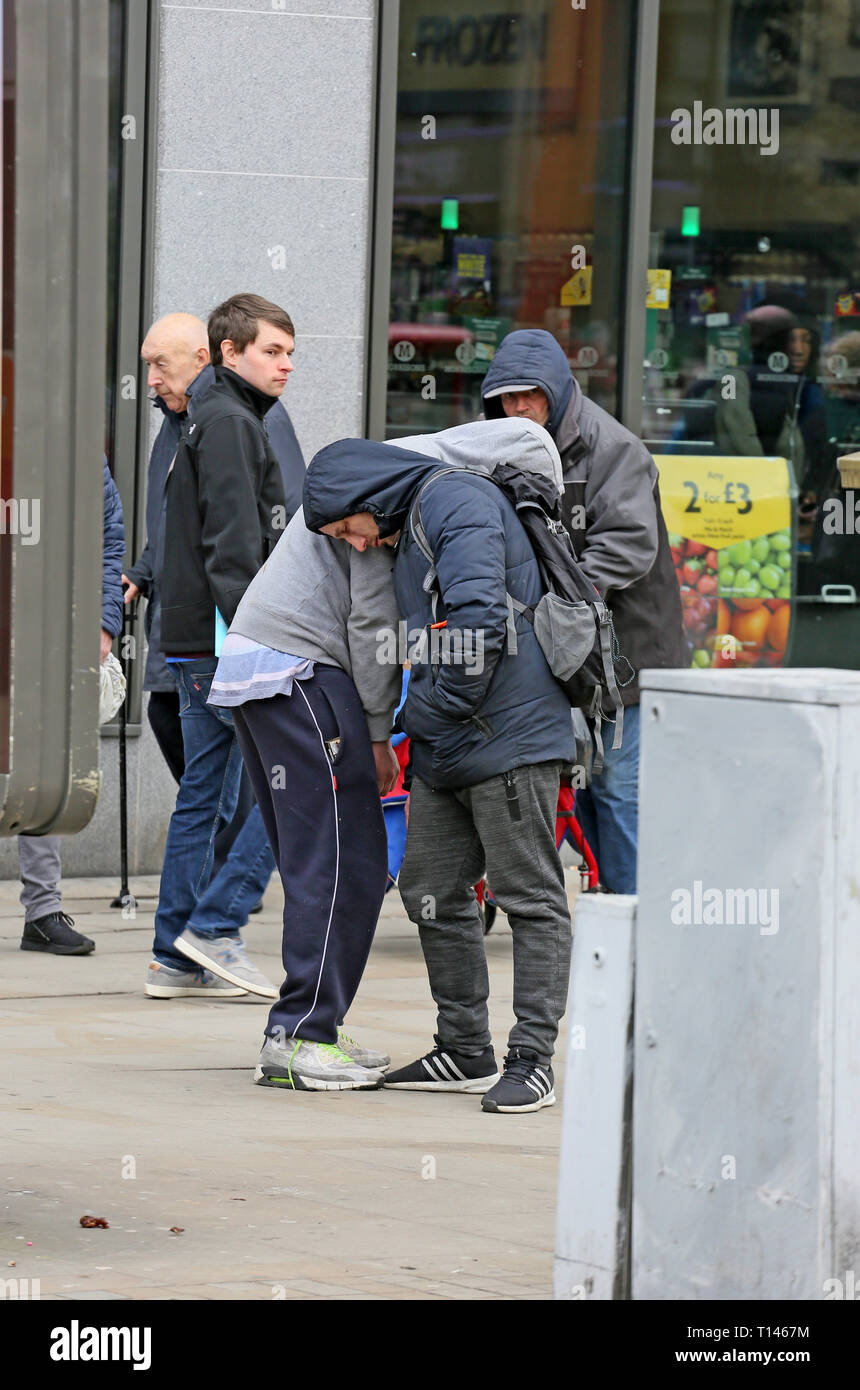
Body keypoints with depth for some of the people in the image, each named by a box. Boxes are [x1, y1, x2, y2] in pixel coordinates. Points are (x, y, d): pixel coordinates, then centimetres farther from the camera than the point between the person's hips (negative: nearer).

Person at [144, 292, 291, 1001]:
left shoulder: (213, 423, 22)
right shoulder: (231, 424, -10)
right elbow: (232, 546, -18)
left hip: (200, 647, 10)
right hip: (227, 643, -10)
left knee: (203, 793, 9)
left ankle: (176, 956, 10)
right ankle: (216, 925, -10)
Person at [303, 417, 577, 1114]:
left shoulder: (457, 499, -10)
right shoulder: (413, 526, 21)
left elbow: (480, 617, -22)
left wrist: (429, 713, -14)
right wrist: (422, 723, 16)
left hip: (510, 740, -11)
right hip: (444, 755, 11)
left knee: (531, 899, -5)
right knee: (432, 893, 12)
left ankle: (532, 1058, -5)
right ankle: (464, 1051, 20)